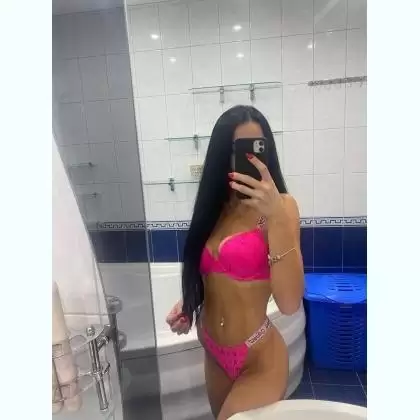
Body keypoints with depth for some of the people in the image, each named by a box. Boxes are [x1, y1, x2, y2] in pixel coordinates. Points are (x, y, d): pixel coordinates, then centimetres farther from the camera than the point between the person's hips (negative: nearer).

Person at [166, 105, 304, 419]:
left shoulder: (280, 206, -16)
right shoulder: (214, 207, 0)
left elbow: (289, 303, -27)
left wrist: (276, 217, -34)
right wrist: (187, 304, -3)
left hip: (259, 360, -5)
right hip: (214, 353, 6)